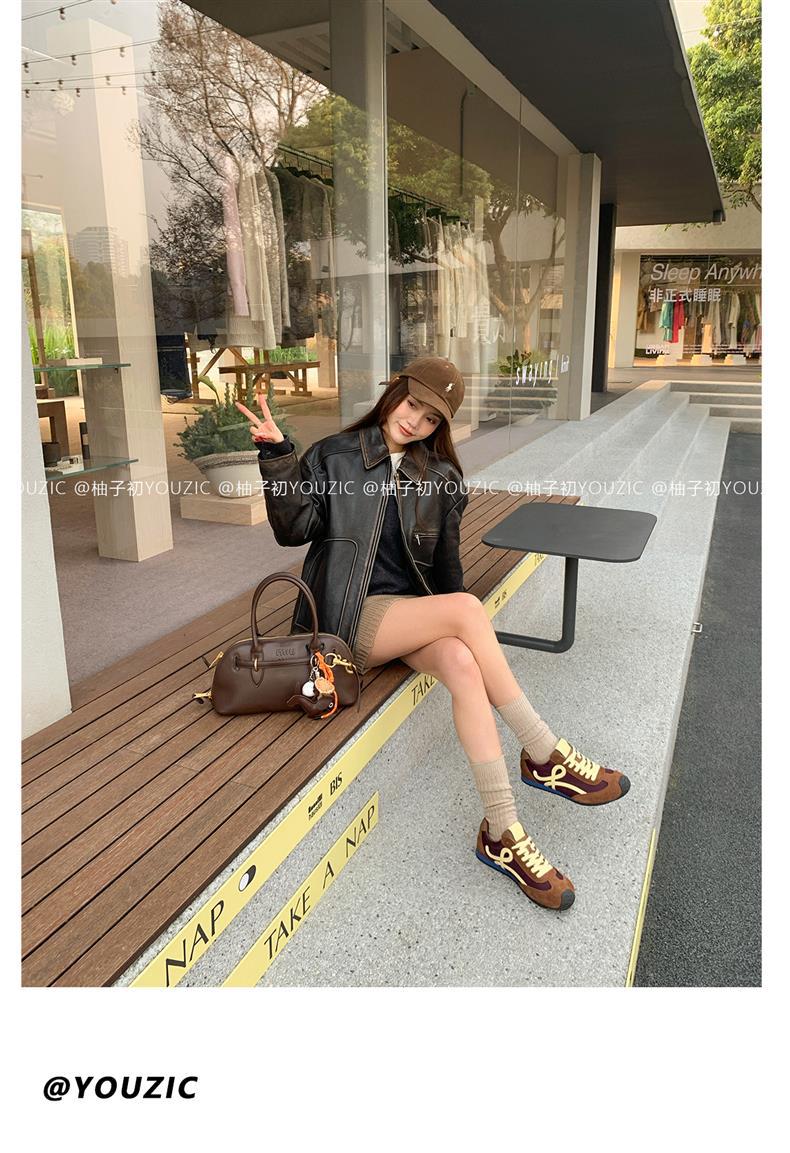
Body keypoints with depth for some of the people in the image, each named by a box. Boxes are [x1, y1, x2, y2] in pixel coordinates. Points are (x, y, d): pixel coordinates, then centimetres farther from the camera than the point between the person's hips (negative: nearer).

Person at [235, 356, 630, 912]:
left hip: (413, 610, 4)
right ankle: (546, 755, -20)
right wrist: (278, 458, -17)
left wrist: (460, 631, 6)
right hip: (352, 616, -4)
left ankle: (502, 834, -28)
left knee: (463, 666, -32)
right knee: (466, 609, -30)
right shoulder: (335, 456, 4)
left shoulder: (441, 476, 15)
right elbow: (295, 528, -4)